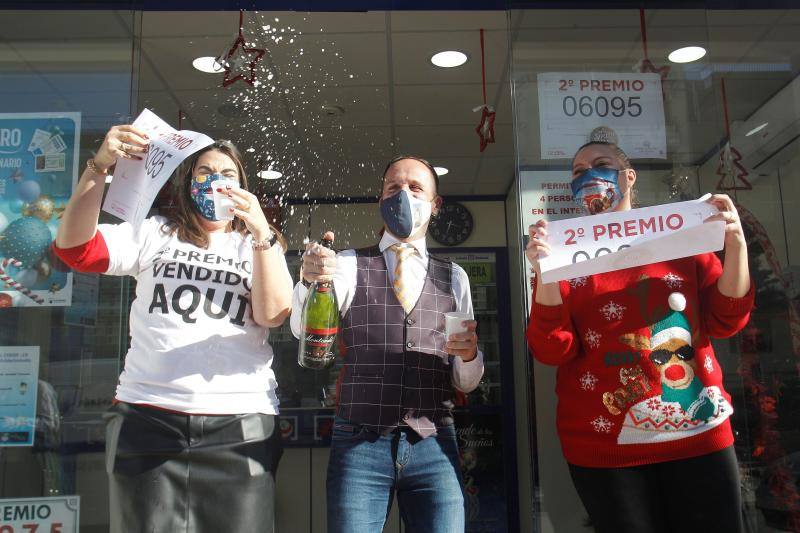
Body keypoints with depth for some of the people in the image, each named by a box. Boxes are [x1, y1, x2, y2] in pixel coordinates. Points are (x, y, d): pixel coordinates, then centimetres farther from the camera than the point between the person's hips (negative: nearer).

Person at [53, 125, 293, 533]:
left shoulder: (259, 245, 13)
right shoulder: (155, 234, 13)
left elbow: (272, 315, -4)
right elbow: (75, 247, 0)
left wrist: (261, 233, -15)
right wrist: (99, 166, -12)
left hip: (240, 426, 0)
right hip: (148, 419, 1)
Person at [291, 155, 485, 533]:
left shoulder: (454, 277, 11)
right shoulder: (350, 265, 5)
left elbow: (466, 383, 12)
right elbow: (303, 329, -12)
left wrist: (469, 354, -11)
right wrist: (310, 279, -32)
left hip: (433, 446, 2)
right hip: (359, 444, -1)